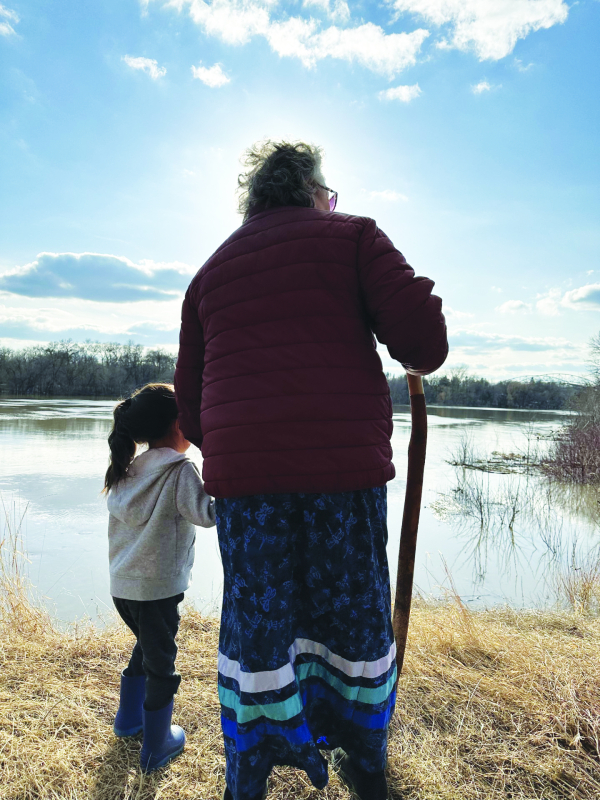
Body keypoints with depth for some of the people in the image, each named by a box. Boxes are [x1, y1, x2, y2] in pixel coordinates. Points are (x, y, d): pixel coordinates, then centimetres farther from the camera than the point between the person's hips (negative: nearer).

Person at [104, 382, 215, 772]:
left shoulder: (127, 470, 5)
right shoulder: (180, 470, -17)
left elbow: (120, 513, 13)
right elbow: (208, 513, -21)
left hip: (122, 584, 7)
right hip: (158, 587, -7)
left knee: (147, 645, 28)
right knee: (161, 662, 9)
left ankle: (129, 718, 44)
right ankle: (156, 748, 24)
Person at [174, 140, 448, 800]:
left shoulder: (210, 271, 19)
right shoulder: (352, 236, 8)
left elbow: (189, 397, 16)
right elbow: (421, 333, -7)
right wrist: (418, 362, 16)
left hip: (242, 471, 3)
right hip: (345, 459, -2)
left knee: (254, 622, 14)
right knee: (354, 611, 15)